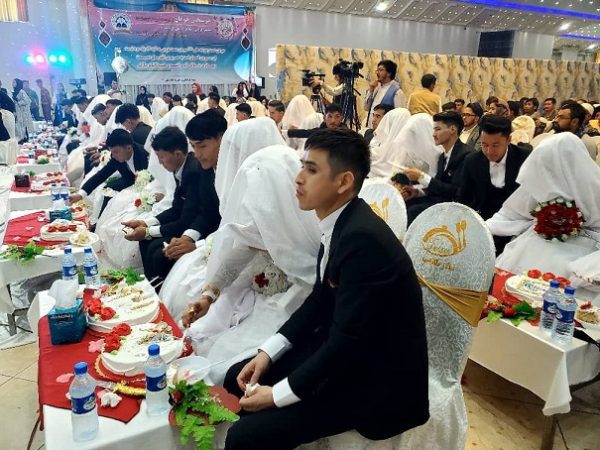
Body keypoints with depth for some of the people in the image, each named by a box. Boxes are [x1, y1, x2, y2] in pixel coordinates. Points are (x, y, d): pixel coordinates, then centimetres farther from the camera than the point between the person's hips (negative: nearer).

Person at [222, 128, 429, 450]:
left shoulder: (363, 238, -28)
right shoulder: (339, 222, 0)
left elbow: (347, 343, -27)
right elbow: (319, 300, 9)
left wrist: (277, 394, -16)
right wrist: (268, 352, 1)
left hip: (375, 378, -8)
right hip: (341, 350, 8)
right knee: (238, 380, 9)